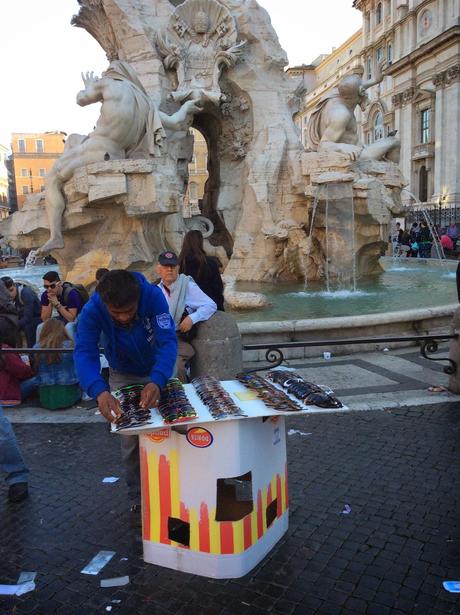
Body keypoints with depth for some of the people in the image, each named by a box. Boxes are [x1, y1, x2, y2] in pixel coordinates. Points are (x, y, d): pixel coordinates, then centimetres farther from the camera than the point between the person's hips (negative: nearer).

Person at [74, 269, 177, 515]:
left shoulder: (153, 295, -35)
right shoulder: (92, 310, -32)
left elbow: (168, 341, -39)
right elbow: (84, 353, -40)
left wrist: (157, 382, -56)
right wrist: (100, 391, -59)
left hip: (159, 372, 0)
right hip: (123, 376, 0)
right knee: (130, 441, 3)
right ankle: (138, 497, 26)